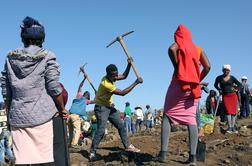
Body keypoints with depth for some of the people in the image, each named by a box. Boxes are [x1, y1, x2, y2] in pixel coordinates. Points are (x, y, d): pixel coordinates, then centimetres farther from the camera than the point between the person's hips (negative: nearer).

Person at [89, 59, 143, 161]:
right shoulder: (105, 83, -30)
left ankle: (128, 146, 17)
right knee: (101, 130, -19)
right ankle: (92, 152, -11)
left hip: (109, 107, 9)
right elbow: (122, 93, -28)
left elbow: (124, 76, 11)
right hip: (101, 108, -9)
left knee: (121, 126, 8)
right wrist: (136, 83, -27)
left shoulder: (111, 77, -4)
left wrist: (129, 65, -5)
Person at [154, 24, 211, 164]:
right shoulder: (198, 49, 17)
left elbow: (171, 49, -19)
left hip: (179, 83, -4)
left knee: (167, 116, 2)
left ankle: (163, 153, -9)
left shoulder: (179, 44, 7)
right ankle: (193, 156, -9)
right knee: (191, 118, 2)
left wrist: (176, 66, -9)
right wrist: (198, 80, 12)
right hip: (194, 87, 4)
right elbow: (207, 66, 5)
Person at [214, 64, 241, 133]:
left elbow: (239, 84, 11)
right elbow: (215, 85, 18)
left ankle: (233, 127, 9)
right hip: (225, 96, -1)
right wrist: (219, 90, 4)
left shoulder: (232, 78, 2)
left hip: (233, 95, 1)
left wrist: (235, 89, -2)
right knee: (228, 111, -12)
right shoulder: (219, 78, 2)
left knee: (233, 111, 1)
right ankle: (229, 127, -10)